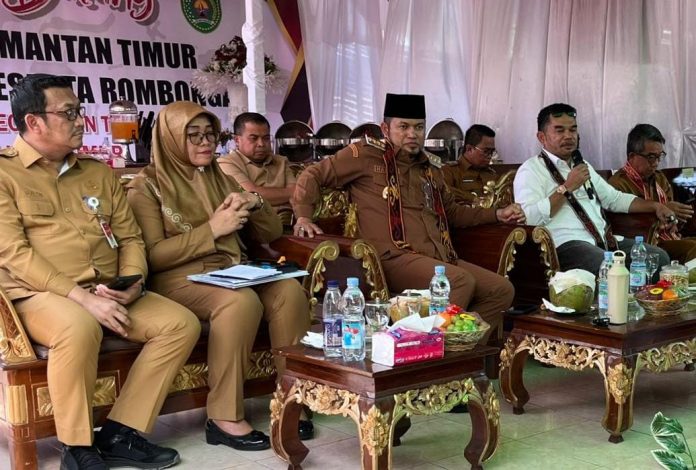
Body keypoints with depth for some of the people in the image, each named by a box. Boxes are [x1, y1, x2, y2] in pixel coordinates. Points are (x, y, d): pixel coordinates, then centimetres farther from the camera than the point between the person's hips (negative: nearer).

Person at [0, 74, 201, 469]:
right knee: (79, 328, -38)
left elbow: (130, 236, 15)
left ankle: (121, 434, -12)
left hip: (110, 293, 6)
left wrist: (132, 284, -7)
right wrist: (81, 296, -21)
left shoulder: (100, 173, 18)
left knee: (182, 323, -15)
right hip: (40, 294, -6)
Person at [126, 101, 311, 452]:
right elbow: (152, 255, -10)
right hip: (177, 279, -5)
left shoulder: (219, 178, 19)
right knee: (241, 301, -35)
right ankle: (224, 418, -26)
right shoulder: (147, 186, 1)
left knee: (289, 291, -24)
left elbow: (270, 233, 20)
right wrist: (211, 230, -15)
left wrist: (254, 205, -3)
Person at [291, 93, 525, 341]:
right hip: (395, 258, -7)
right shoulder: (367, 153, 5)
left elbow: (451, 211, 38)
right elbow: (312, 175, 6)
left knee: (502, 290, -8)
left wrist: (497, 214, 29)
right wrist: (303, 216, -10)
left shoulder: (430, 165, 25)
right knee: (461, 281, -31)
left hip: (441, 260, 8)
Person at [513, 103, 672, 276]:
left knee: (659, 257, -9)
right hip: (566, 243, -8)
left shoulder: (583, 166, 27)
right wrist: (566, 187, -12)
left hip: (605, 239, 8)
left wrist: (654, 206, 24)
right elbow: (528, 218, -16)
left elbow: (614, 198, 36)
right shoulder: (531, 170, 0)